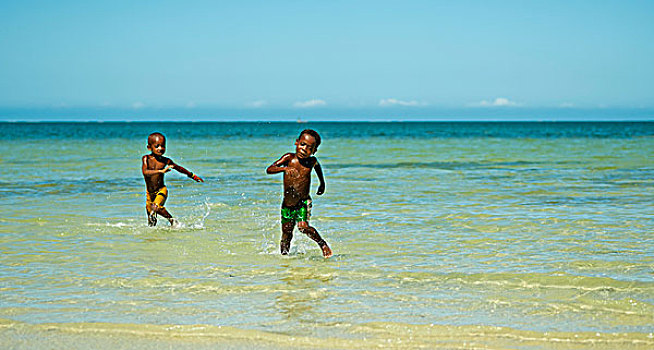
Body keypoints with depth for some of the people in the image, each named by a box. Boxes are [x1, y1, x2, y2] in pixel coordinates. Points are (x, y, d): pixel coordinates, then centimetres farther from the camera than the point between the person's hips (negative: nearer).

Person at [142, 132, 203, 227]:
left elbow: (179, 168, 11)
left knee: (156, 207, -28)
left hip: (161, 190, -2)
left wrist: (193, 176, 17)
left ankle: (171, 220, -12)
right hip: (149, 193, 2)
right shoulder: (146, 158, -9)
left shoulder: (166, 161, -5)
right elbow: (145, 172, -27)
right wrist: (161, 171, -38)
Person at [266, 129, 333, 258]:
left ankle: (322, 243, -2)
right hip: (287, 204, 1)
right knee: (286, 235, 10)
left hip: (304, 203, -1)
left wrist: (322, 183, 30)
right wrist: (285, 168, -37)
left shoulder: (312, 161, -6)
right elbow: (269, 169, -20)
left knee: (303, 227, -24)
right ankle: (284, 255, 34)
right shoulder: (289, 158, -10)